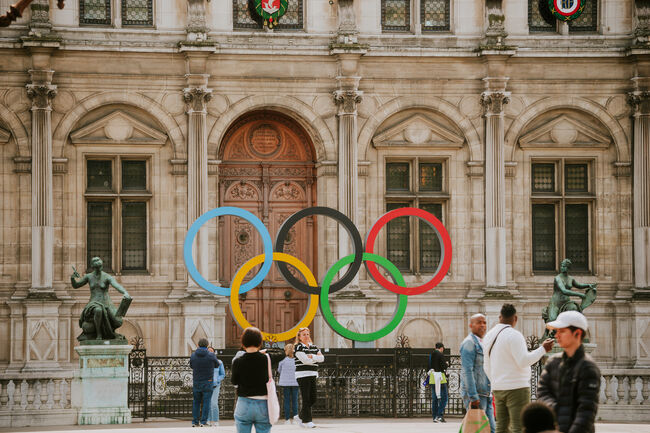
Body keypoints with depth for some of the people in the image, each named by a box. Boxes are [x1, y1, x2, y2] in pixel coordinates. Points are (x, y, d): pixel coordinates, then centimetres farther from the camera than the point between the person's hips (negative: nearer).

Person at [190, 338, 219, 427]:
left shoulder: (193, 355, -3)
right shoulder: (211, 356, -9)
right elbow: (216, 365, 8)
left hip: (196, 383, 3)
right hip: (207, 383, -3)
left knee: (196, 403, 12)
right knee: (206, 402, 1)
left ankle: (195, 422, 11)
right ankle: (203, 422, -3)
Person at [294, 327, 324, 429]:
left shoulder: (314, 347, 15)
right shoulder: (298, 347, -5)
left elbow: (322, 358, 3)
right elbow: (305, 360, -17)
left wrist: (312, 356, -13)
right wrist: (316, 358, -3)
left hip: (312, 374, 7)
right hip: (302, 375, -7)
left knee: (313, 399, 7)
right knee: (306, 399, -9)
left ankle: (302, 417, 24)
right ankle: (306, 421, -4)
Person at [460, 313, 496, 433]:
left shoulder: (481, 344, 21)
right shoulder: (469, 343, -9)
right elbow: (467, 371, -17)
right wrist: (473, 397, -22)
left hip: (486, 395, 9)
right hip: (475, 395, -9)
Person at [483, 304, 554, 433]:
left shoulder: (489, 336, 13)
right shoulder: (514, 335, -13)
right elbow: (524, 361, -18)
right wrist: (543, 349, -12)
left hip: (498, 388, 8)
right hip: (517, 388, -8)